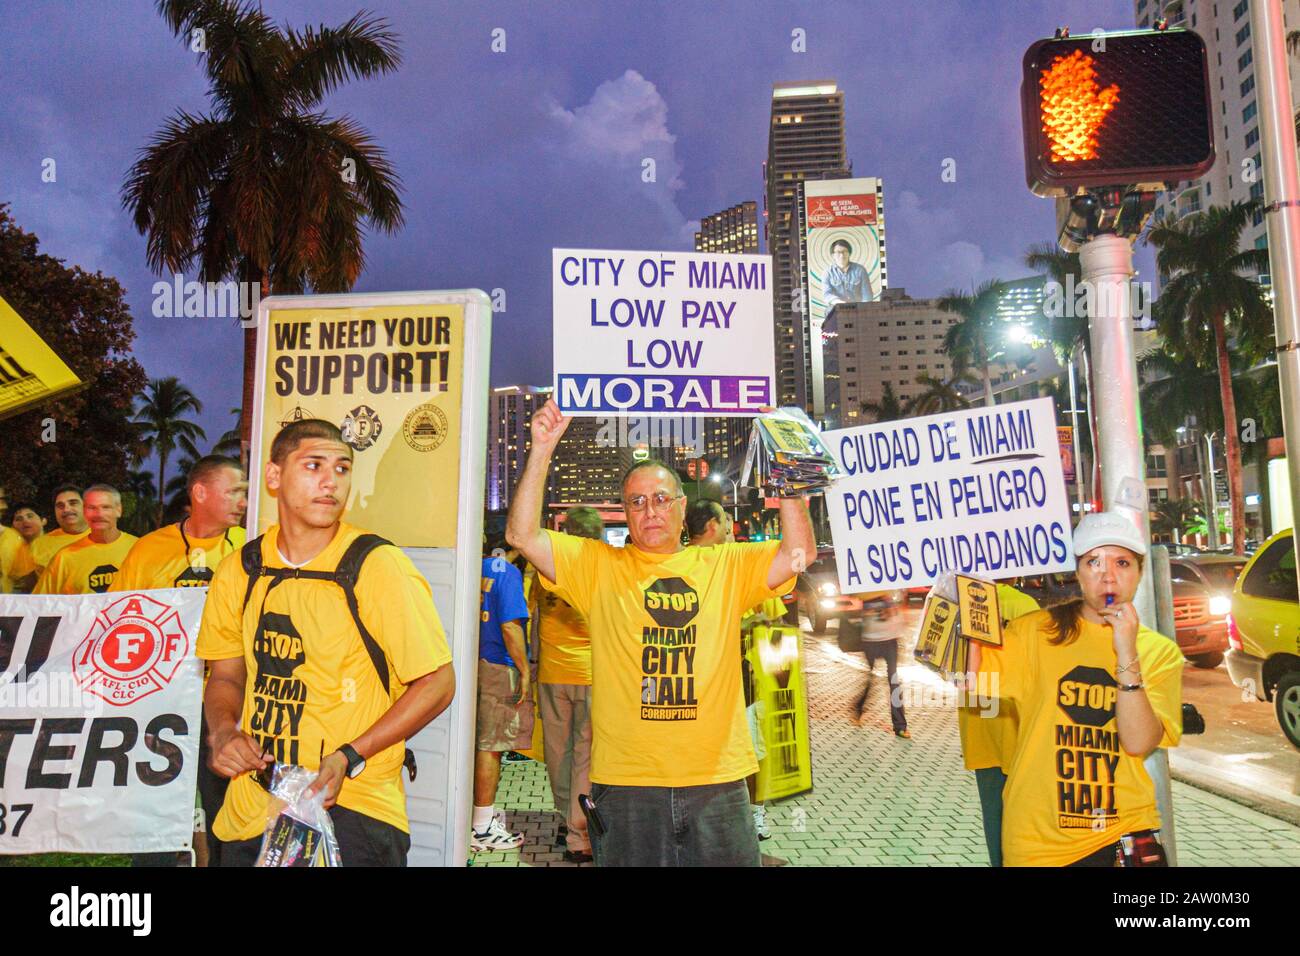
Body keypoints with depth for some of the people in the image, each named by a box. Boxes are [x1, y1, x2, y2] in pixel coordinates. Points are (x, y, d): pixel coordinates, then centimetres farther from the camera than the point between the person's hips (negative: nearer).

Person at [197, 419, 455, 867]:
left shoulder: (379, 566, -14)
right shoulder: (240, 569, 1)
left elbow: (437, 683, -12)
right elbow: (226, 676, 14)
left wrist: (348, 759, -19)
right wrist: (223, 730, -6)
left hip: (353, 807, -4)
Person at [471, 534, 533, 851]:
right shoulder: (506, 571, -12)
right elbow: (509, 626, -18)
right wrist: (524, 671, -11)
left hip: (472, 666, 7)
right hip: (497, 668, -7)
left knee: (479, 742, 16)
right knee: (490, 746, -1)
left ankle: (484, 810, 29)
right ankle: (482, 827, 6)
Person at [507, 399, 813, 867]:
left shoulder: (725, 565, 9)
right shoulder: (597, 565, 5)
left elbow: (799, 552, -1)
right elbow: (522, 534, -4)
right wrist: (542, 451, -11)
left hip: (716, 777, 2)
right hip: (626, 780, -1)